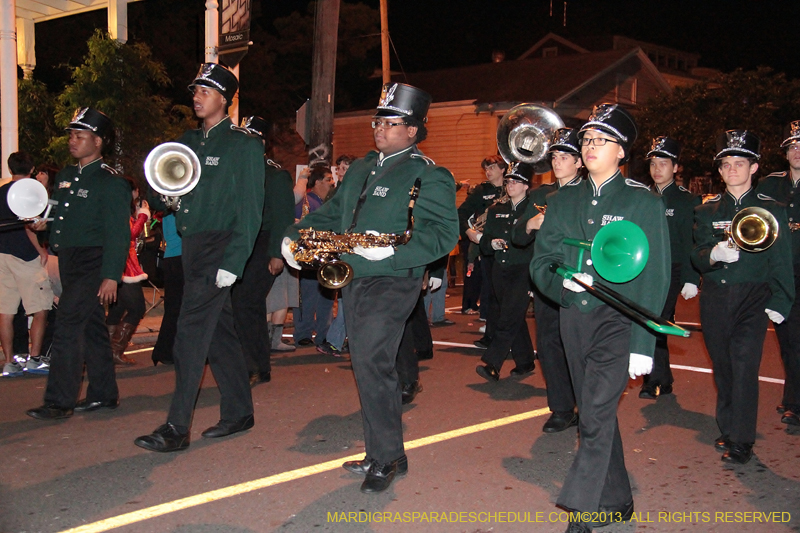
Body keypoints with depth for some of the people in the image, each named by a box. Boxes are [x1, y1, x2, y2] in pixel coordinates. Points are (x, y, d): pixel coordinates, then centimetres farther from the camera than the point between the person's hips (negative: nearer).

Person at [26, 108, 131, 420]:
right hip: (69, 262, 8)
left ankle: (59, 402, -7)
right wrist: (43, 225, 2)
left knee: (67, 327, -12)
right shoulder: (65, 178, 16)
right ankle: (104, 394, 22)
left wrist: (111, 276, -20)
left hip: (92, 263, -8)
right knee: (91, 328, 13)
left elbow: (118, 234, -14)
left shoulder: (111, 182, -9)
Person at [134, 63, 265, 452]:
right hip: (191, 246, 8)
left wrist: (233, 262, -19)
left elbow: (250, 210, -11)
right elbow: (157, 200, 17)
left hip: (219, 249, -7)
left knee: (192, 332, -11)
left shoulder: (244, 145, -5)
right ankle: (238, 412, 24)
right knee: (218, 331, 13)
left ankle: (176, 428, -7)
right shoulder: (189, 143, 16)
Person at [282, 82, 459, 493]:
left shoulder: (427, 175, -7)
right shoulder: (361, 168, 18)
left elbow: (442, 233, -16)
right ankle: (384, 453, 23)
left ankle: (386, 458, -1)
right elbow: (333, 212, 24)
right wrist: (295, 236, 9)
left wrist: (392, 251, -27)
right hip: (352, 279, 8)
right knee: (370, 366, 12)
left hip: (391, 282, -8)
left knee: (371, 363, -15)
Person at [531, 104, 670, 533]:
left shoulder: (644, 201, -2)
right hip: (573, 320, 5)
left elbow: (654, 277, -6)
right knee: (597, 414, 14)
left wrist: (643, 344, -12)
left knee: (596, 416, -17)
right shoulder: (563, 200, 11)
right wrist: (561, 281, -16)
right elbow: (540, 261, 8)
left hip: (619, 320, -5)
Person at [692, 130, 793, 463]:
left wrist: (779, 302, -5)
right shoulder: (707, 210, 10)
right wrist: (715, 254, -20)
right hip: (715, 298, 3)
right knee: (722, 365, 8)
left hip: (753, 298, -3)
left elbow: (781, 262, 5)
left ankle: (741, 440, -5)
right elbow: (697, 256, 3)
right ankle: (727, 428, 21)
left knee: (744, 363, -11)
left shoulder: (771, 210, 4)